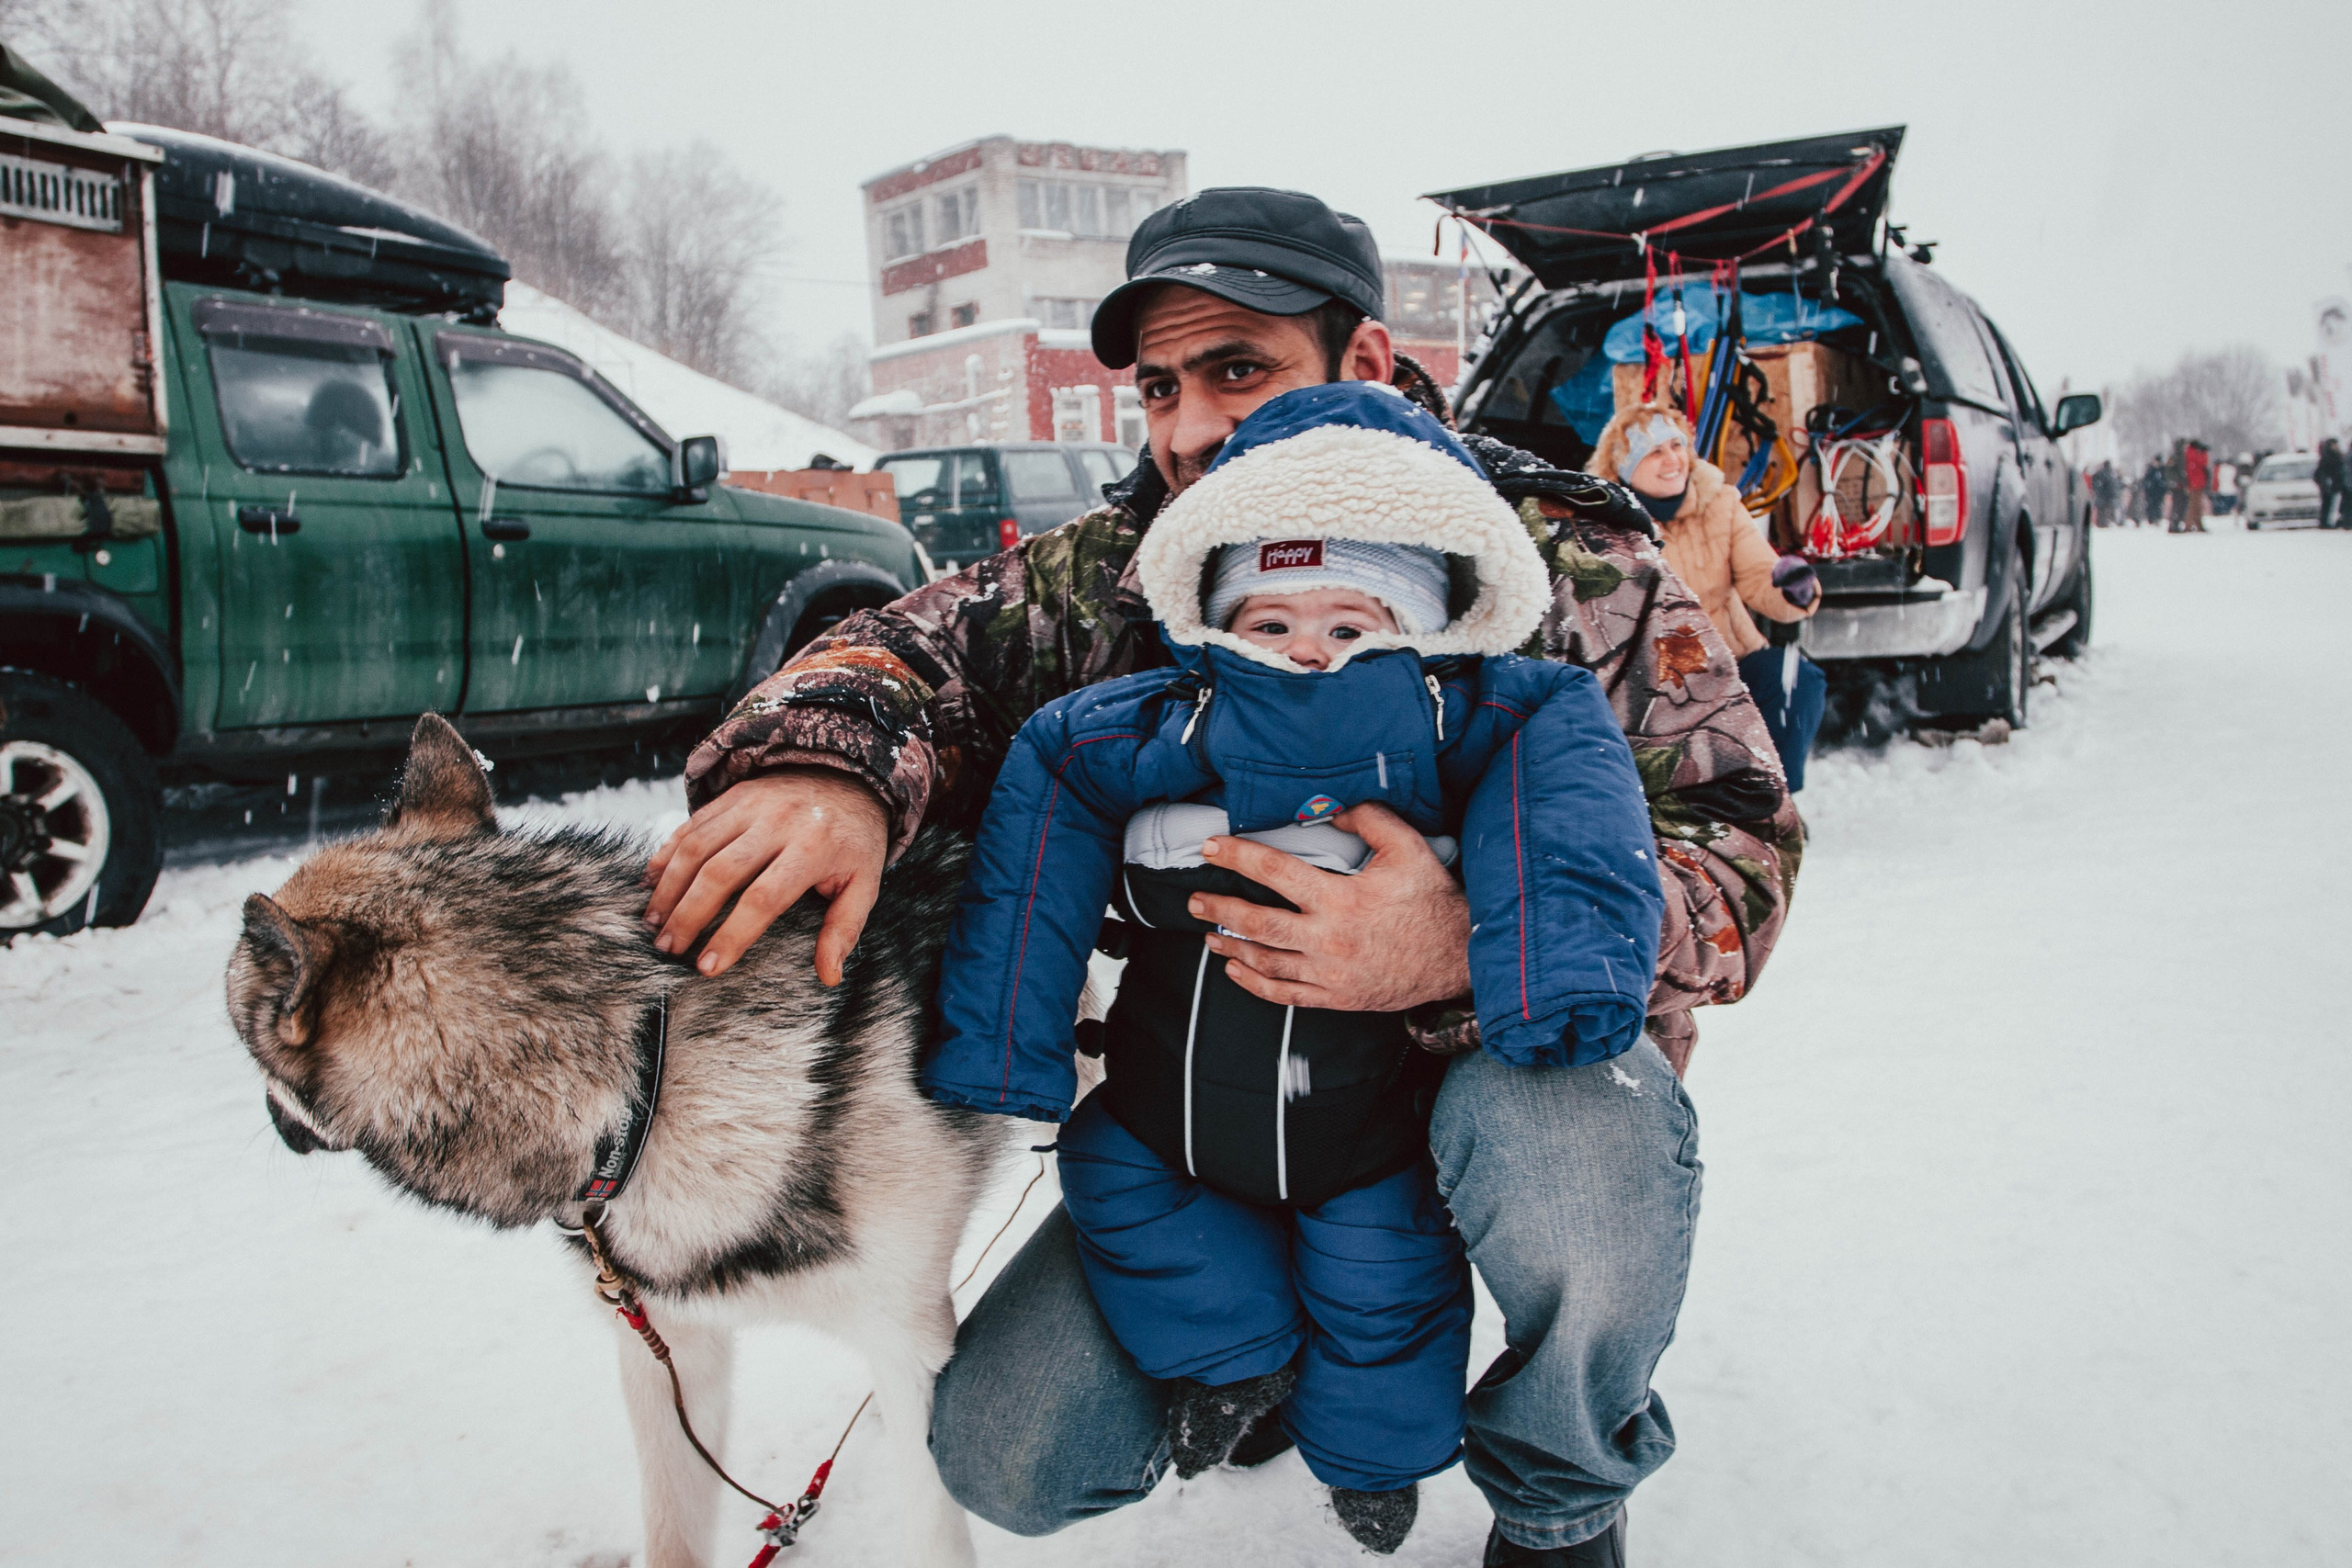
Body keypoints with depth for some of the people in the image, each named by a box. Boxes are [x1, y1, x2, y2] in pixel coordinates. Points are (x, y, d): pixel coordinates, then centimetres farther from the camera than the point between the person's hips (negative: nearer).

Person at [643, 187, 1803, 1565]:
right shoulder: (1127, 565, -4)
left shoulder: (1570, 558, -14)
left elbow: (1742, 845, -19)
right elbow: (931, 646, -9)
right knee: (1006, 1453, -6)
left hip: (1511, 1050, -2)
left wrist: (1466, 946, -39)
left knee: (1570, 1161, -39)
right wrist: (831, 762, -36)